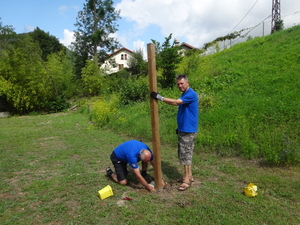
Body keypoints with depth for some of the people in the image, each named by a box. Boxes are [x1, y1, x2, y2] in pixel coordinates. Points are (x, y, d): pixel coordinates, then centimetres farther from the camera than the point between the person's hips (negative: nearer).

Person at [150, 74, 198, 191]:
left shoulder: (191, 94, -16)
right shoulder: (184, 95, 14)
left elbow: (175, 102, -28)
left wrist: (159, 97, -24)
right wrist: (179, 127, 21)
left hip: (188, 131, -10)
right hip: (182, 130, 10)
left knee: (186, 155, -4)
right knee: (184, 154, 15)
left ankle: (187, 180, 7)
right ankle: (189, 176, 27)